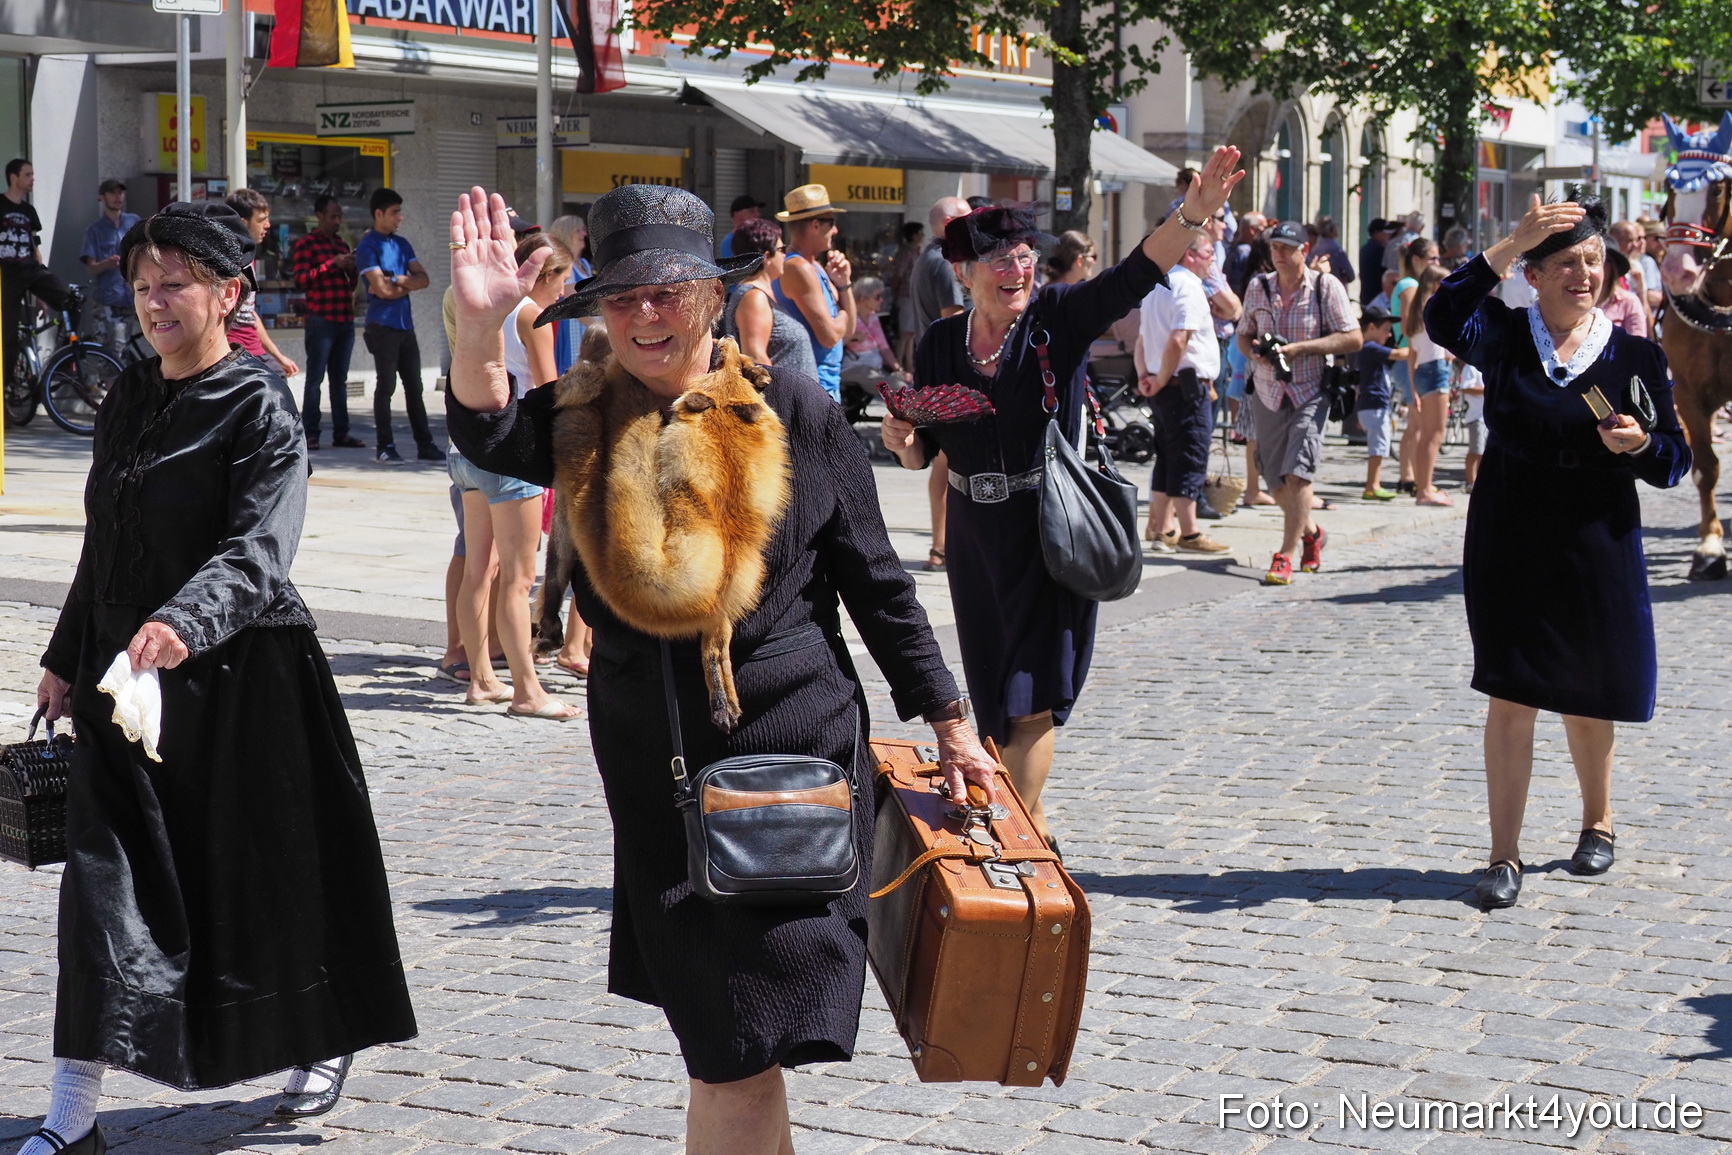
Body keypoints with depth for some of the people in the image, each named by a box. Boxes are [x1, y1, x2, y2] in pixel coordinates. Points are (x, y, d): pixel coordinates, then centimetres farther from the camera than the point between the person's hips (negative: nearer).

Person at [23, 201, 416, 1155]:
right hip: (121, 679, 6)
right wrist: (66, 657, 20)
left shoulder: (259, 409, -11)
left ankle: (328, 1041, 34)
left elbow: (257, 549, -25)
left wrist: (182, 624, -42)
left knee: (268, 875, 8)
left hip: (238, 680, -5)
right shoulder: (126, 402, 11)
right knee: (105, 882, -2)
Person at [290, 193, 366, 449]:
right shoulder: (306, 244, -1)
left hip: (345, 320, 7)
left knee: (339, 379, 9)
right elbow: (300, 279, -12)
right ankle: (310, 433, -5)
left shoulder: (342, 244, 20)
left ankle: (341, 433, 11)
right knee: (315, 378, -6)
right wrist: (331, 265, -16)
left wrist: (352, 268, 6)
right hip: (321, 320, -7)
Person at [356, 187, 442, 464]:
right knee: (386, 386, -3)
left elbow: (423, 279, 7)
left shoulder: (402, 244, 15)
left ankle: (425, 445, 10)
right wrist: (408, 285, 0)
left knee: (414, 386, 7)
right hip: (382, 325, -7)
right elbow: (382, 289, -16)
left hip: (405, 325, 7)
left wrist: (397, 280, -10)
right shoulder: (367, 247, -7)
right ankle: (385, 447, 2)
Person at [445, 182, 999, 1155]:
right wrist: (481, 327, -38)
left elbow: (876, 582, 1)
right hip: (652, 763, 3)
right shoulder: (585, 423, 2)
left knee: (738, 1052, -3)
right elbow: (490, 437, -20)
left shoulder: (795, 417, -5)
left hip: (786, 753, -3)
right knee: (717, 1043, 12)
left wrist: (949, 724, 5)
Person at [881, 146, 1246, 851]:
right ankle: (1031, 818, 35)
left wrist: (1193, 212, -41)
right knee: (998, 700, 14)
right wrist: (903, 441, -14)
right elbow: (925, 453, 10)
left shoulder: (1059, 318, -8)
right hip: (976, 534, 4)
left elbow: (1134, 276, -25)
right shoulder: (940, 344, 1)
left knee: (1030, 701, -7)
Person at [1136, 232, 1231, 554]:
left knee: (1167, 458, 15)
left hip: (1166, 387, 10)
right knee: (1190, 459, -6)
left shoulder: (1159, 285, 17)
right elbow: (1178, 340, -24)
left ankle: (1159, 528, 19)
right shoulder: (1188, 287, -14)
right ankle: (1189, 534, -5)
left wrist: (1144, 375, 12)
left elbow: (1142, 338, 22)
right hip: (1188, 385, -10)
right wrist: (1162, 380, -14)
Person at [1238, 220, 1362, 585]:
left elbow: (1353, 338, -8)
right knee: (1276, 479, 9)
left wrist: (1301, 348, -18)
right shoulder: (1258, 287, 7)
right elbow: (1243, 335, 15)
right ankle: (1311, 533, 35)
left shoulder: (1326, 287, -5)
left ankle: (1285, 556, -12)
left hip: (1309, 393, -4)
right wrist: (1254, 352, -10)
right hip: (1268, 393, 4)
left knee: (1297, 473, -15)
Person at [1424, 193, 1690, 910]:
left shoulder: (1636, 356, 0)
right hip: (1509, 551, -1)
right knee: (1511, 698, -2)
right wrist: (1512, 242, -27)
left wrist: (1640, 444, -19)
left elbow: (1674, 465, 3)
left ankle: (1597, 821, 38)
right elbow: (1442, 318, -24)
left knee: (1587, 698, 14)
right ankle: (1505, 858, 5)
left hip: (1596, 553, 1)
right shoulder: (1504, 337, -2)